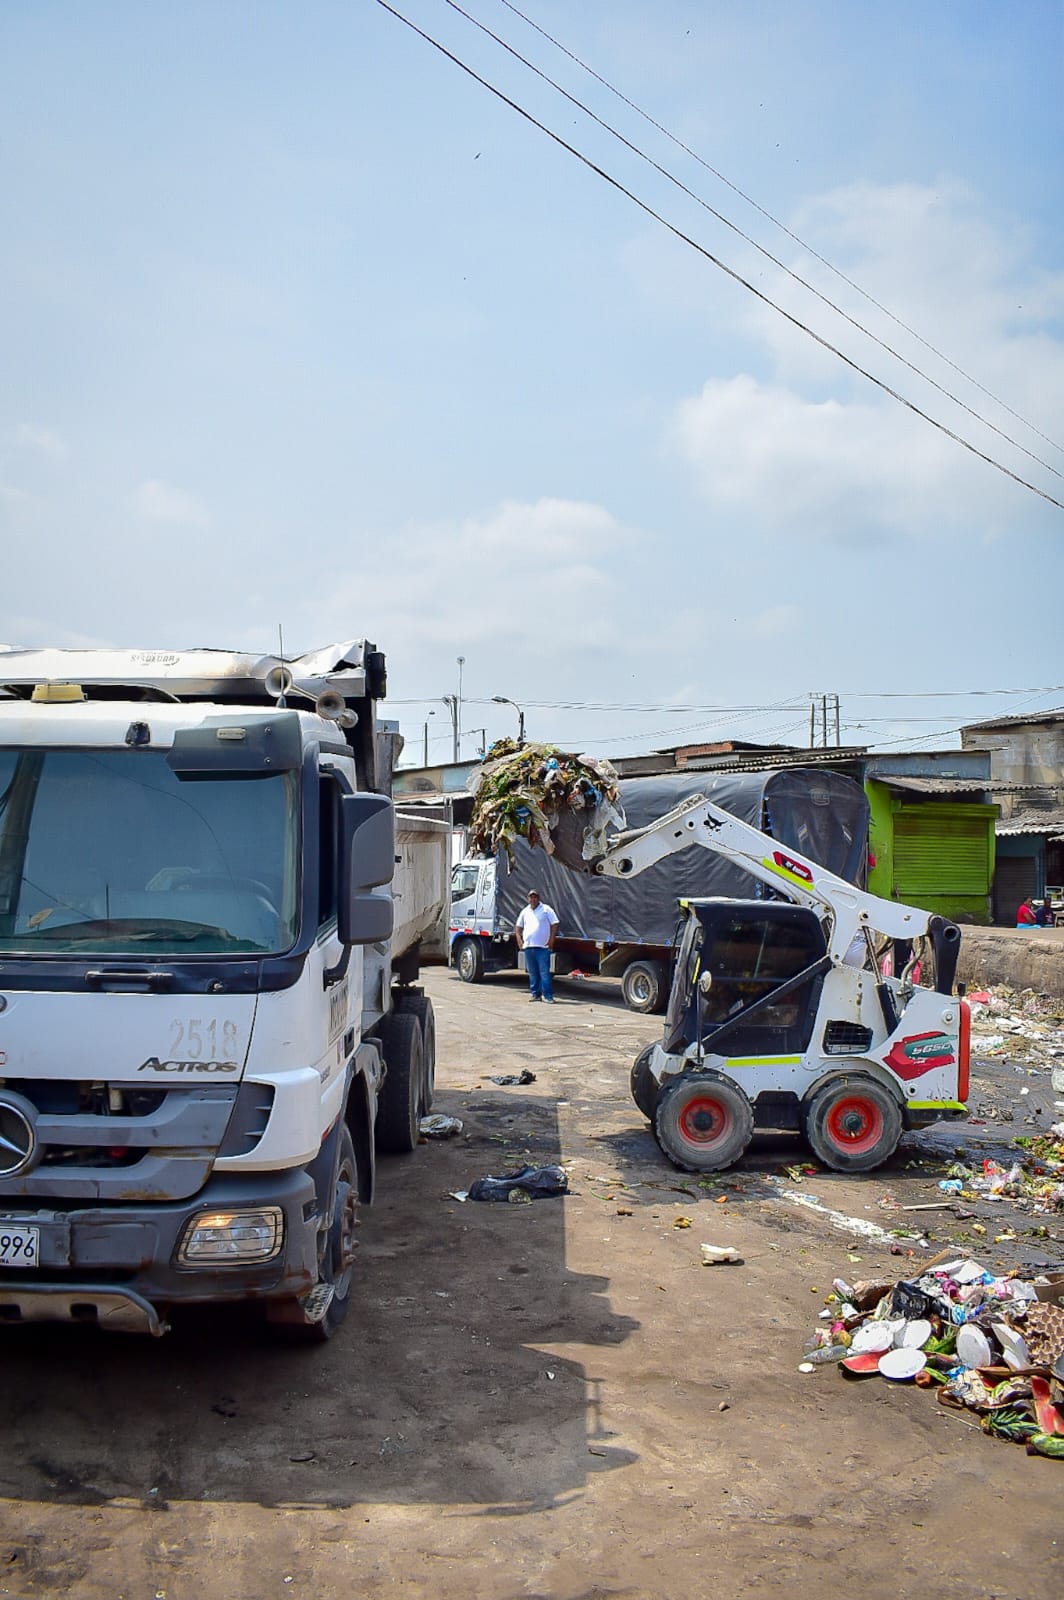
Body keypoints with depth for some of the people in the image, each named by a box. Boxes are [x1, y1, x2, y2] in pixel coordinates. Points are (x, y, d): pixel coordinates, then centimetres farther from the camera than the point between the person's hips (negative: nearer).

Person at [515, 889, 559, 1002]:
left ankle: (548, 996, -8)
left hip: (543, 947, -5)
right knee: (532, 972, 9)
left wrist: (551, 941, -9)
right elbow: (518, 927, 25)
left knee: (544, 972, -9)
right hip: (528, 946, 5)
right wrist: (519, 940, 12)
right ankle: (535, 994, 16)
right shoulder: (525, 911, 15)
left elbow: (555, 925, -2)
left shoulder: (546, 909, 1)